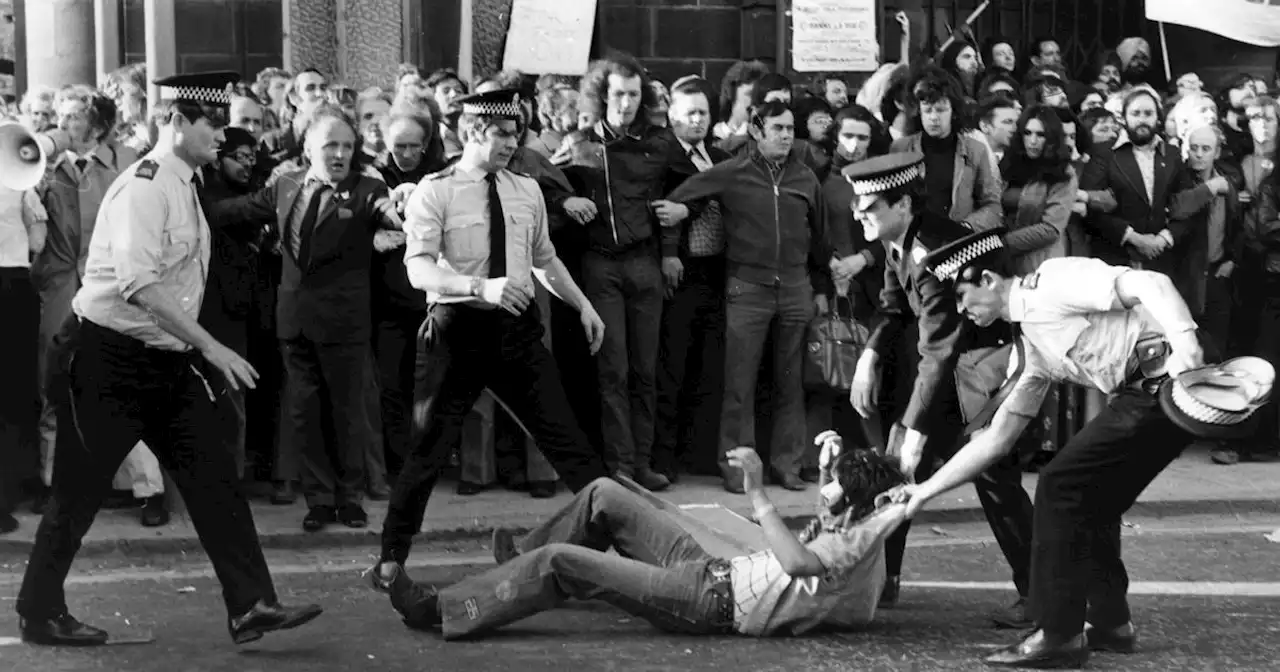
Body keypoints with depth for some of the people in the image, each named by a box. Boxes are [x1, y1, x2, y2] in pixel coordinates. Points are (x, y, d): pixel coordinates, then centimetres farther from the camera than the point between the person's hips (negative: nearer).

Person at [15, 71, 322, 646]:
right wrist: (210, 346, -30)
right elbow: (139, 283, -30)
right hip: (106, 358, -8)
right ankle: (39, 613, 20)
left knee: (214, 479, 1)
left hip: (165, 361, 8)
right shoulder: (143, 187, -18)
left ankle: (250, 606, 1)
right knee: (79, 491, 4)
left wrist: (197, 353, 15)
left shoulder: (186, 187, 11)